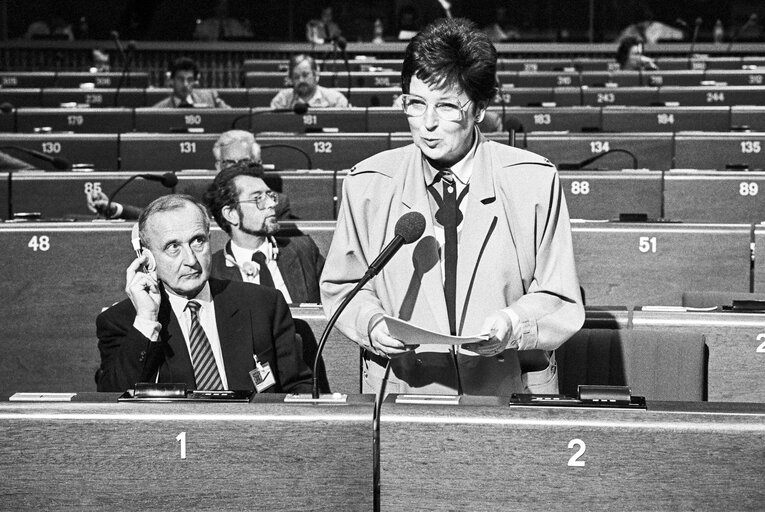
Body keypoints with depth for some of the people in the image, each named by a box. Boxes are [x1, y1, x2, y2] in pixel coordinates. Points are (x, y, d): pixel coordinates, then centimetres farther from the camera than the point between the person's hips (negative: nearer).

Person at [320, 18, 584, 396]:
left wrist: (513, 325, -14)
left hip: (510, 394, -2)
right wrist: (372, 324, -4)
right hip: (402, 392, 2)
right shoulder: (367, 185, 6)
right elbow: (342, 287, 16)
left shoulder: (533, 181, 2)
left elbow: (562, 304, 5)